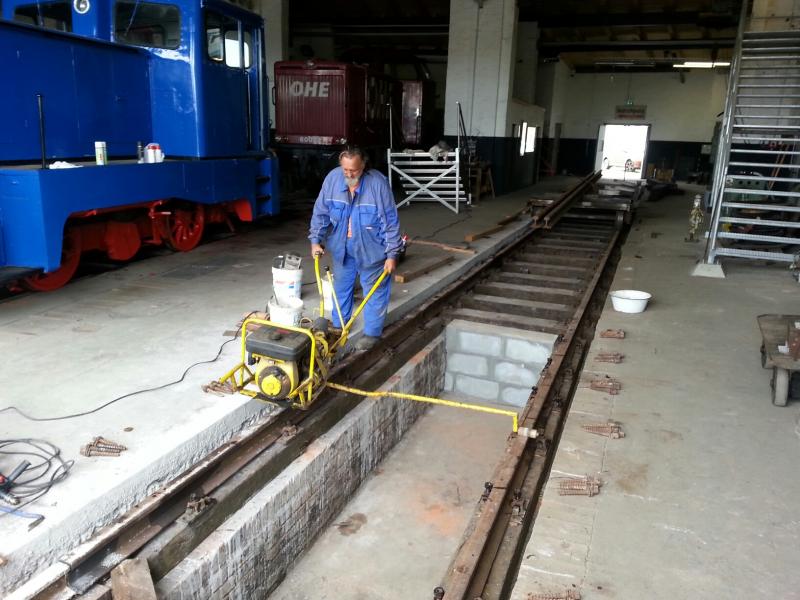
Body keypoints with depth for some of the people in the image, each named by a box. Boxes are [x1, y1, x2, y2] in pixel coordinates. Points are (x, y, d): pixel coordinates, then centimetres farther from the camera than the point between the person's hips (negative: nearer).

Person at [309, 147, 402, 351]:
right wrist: (315, 240, -8)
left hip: (370, 248, -3)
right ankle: (338, 325, 35)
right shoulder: (332, 178, -14)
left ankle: (372, 333, 20)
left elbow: (391, 221, -18)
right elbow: (320, 212, -2)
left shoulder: (378, 183, -23)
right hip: (341, 246, 4)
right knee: (341, 286, 17)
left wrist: (392, 254, -17)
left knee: (374, 290, 6)